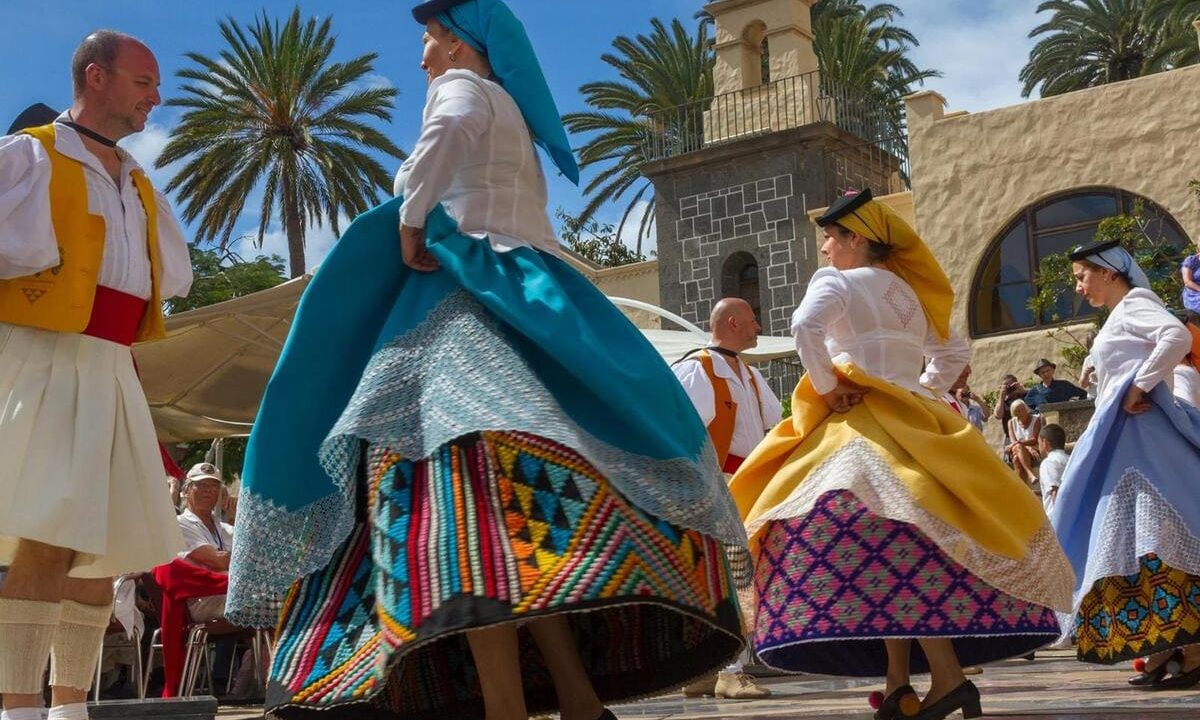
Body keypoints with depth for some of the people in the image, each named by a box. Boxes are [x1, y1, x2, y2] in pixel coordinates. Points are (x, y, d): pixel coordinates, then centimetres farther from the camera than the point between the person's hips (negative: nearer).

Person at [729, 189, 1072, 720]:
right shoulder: (910, 292, 20)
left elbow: (805, 326, -23)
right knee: (898, 548, 8)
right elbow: (952, 352, 28)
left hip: (866, 424, -8)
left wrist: (825, 387, -11)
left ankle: (947, 675, -21)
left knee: (889, 545, -13)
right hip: (914, 420, 8)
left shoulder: (837, 282, -2)